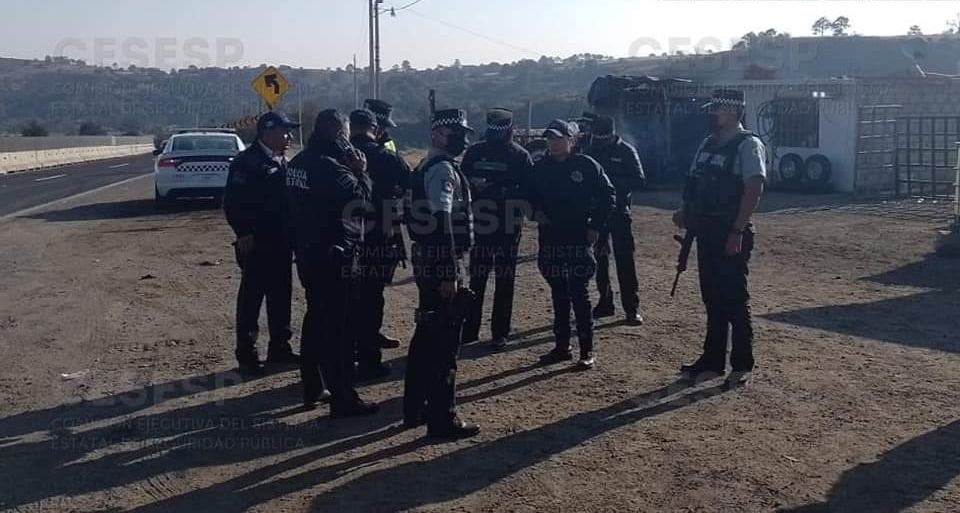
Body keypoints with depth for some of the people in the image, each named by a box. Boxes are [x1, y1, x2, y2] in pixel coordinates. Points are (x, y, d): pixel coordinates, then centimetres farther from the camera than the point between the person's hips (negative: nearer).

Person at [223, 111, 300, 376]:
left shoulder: (281, 162, 14)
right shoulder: (247, 161, -12)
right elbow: (232, 202, -17)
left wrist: (291, 234, 12)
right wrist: (243, 234, -19)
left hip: (281, 242, 8)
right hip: (256, 244, -8)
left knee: (281, 297, 13)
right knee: (251, 298, 0)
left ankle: (280, 347, 24)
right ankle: (246, 354, 8)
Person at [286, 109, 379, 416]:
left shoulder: (300, 163, 9)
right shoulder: (332, 167, -19)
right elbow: (361, 200, -20)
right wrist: (360, 171, -5)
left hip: (307, 252, 9)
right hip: (334, 256, -9)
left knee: (315, 319, 18)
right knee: (339, 326, -5)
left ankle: (311, 389, 26)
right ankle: (343, 399, -1)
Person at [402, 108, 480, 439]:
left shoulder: (426, 167, 16)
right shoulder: (443, 169, -15)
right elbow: (443, 223, -23)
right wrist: (450, 274, -25)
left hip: (425, 259, 10)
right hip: (441, 262, -10)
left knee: (427, 335, 17)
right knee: (444, 342, -4)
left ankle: (415, 409, 27)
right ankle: (442, 420, 3)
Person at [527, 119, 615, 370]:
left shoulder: (587, 165, -6)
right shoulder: (541, 168, 7)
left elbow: (607, 196, -1)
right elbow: (531, 194, 18)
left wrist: (596, 227, -7)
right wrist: (536, 211, -3)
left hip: (579, 239, -5)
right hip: (550, 238, 5)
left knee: (579, 293, -5)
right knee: (558, 293, 11)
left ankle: (587, 351, 3)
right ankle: (562, 346, 21)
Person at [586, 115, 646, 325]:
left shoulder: (626, 151, -3)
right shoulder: (591, 151, 8)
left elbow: (638, 180, -8)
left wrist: (613, 182, -19)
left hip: (619, 211, -4)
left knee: (625, 259, -6)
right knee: (599, 258, 9)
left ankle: (631, 307, -4)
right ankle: (605, 302, 19)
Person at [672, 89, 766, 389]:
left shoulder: (748, 144, -11)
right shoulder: (709, 143, 14)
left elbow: (754, 189, -19)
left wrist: (737, 231, -23)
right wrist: (686, 212, 3)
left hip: (731, 233, -8)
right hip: (706, 231, 8)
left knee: (734, 299, 0)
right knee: (712, 298, 13)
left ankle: (742, 366, 12)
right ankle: (713, 361, 23)